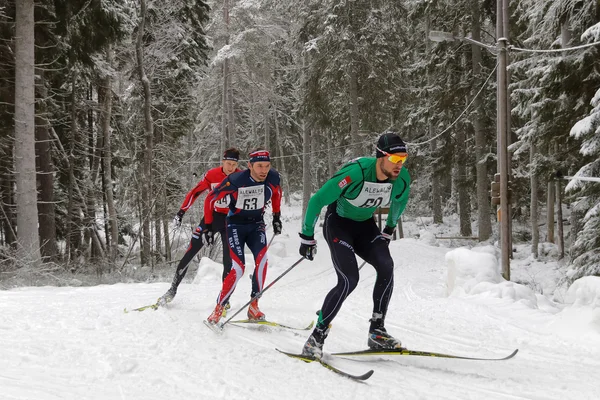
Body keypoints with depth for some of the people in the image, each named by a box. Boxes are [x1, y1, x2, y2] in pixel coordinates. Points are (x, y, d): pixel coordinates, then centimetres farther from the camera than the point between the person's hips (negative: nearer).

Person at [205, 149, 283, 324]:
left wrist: (277, 217, 12)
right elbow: (210, 199, -12)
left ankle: (253, 306, -12)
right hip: (236, 225, -3)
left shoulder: (273, 178, -15)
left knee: (262, 259, -23)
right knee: (238, 268, -16)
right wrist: (208, 226, -8)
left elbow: (276, 192, 11)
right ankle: (218, 309, 0)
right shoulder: (235, 181, -26)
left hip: (256, 224, 3)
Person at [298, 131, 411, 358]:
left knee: (386, 266, -19)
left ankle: (377, 332, -8)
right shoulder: (355, 173, -32)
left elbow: (399, 201, 12)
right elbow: (317, 201, -22)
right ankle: (316, 338, -12)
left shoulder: (402, 179, -15)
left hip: (365, 226, 5)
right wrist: (307, 237, -15)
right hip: (338, 223, -5)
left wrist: (389, 229, 21)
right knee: (349, 280, -21)